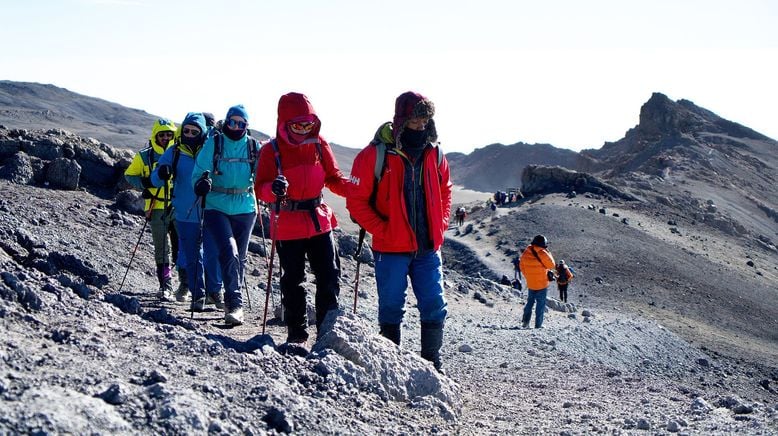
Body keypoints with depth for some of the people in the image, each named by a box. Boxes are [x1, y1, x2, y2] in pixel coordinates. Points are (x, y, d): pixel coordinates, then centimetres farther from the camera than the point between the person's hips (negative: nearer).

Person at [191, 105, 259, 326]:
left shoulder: (253, 147, 4)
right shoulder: (213, 143, -2)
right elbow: (199, 171, -5)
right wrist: (201, 183, -27)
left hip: (245, 209, 3)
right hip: (217, 207, -3)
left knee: (239, 257, 10)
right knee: (229, 252, -20)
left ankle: (233, 304, 24)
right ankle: (235, 303, -19)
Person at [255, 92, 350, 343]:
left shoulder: (319, 145, 3)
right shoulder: (271, 150, -6)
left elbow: (333, 178, 8)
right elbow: (260, 189, -10)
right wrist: (273, 190, -34)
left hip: (319, 221, 3)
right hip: (287, 226, -3)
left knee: (329, 276, 2)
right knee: (293, 280, 8)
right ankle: (296, 332, 21)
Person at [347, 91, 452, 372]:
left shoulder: (434, 154, 6)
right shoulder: (375, 155, -10)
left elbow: (445, 190, 21)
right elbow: (356, 201, -8)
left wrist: (441, 225, 8)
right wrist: (382, 231, -13)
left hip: (428, 247, 4)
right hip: (392, 248, -4)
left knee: (435, 309, 6)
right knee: (391, 309, 5)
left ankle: (432, 363, 19)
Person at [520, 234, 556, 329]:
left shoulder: (525, 254, -2)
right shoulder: (542, 254, -20)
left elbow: (522, 267, 8)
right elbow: (551, 265, -7)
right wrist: (547, 253, -1)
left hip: (530, 284, 5)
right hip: (542, 284, -5)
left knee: (530, 302, 20)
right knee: (541, 304, 5)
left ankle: (525, 322, 15)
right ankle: (538, 325, 4)